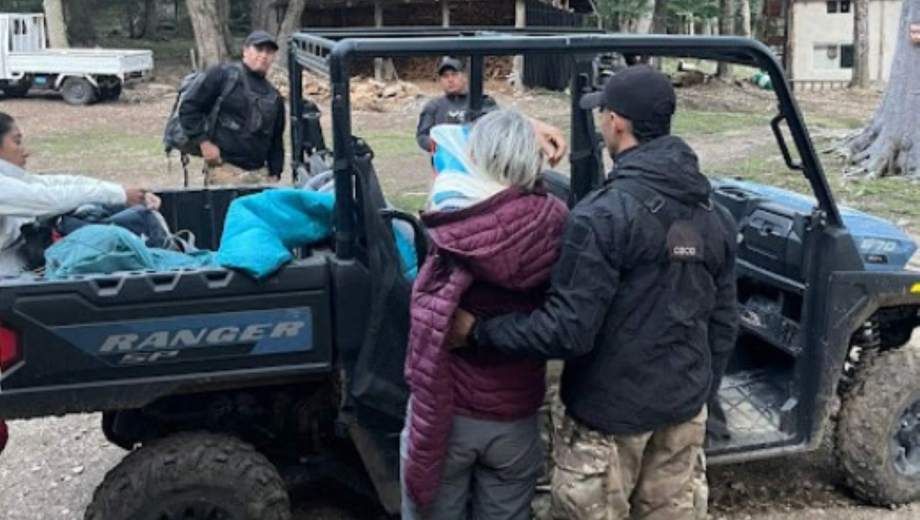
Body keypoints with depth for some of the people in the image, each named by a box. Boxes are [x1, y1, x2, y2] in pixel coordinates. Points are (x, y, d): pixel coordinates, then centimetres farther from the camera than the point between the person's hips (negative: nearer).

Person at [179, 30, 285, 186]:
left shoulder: (274, 97, 19)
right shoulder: (223, 75, 1)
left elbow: (277, 141, 24)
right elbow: (189, 107, -2)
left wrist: (274, 173, 15)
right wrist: (204, 142, -9)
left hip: (260, 173, 6)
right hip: (224, 169, -6)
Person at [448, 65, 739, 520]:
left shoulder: (604, 214, -22)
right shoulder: (714, 214, 2)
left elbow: (568, 331, -26)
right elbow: (723, 323, 8)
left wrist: (476, 332, -17)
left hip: (611, 413, -7)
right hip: (685, 409, 7)